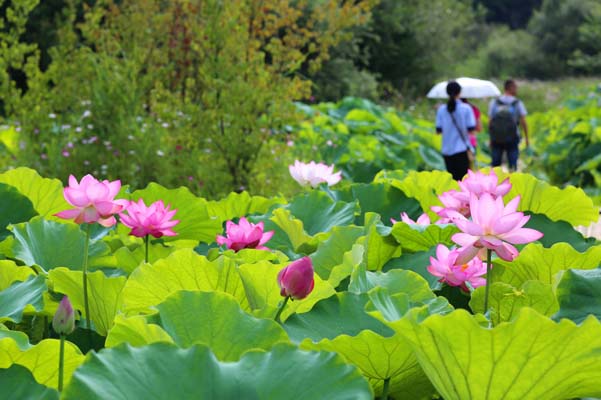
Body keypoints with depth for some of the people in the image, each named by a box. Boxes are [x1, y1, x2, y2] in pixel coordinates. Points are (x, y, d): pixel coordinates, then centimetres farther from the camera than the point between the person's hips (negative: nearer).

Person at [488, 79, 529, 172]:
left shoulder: (494, 102, 0)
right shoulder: (518, 103, -5)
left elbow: (490, 121, 0)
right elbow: (523, 122, -6)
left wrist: (491, 138, 8)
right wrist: (526, 138, 4)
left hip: (496, 139, 2)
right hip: (512, 139, -2)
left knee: (495, 165, 6)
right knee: (512, 165, 6)